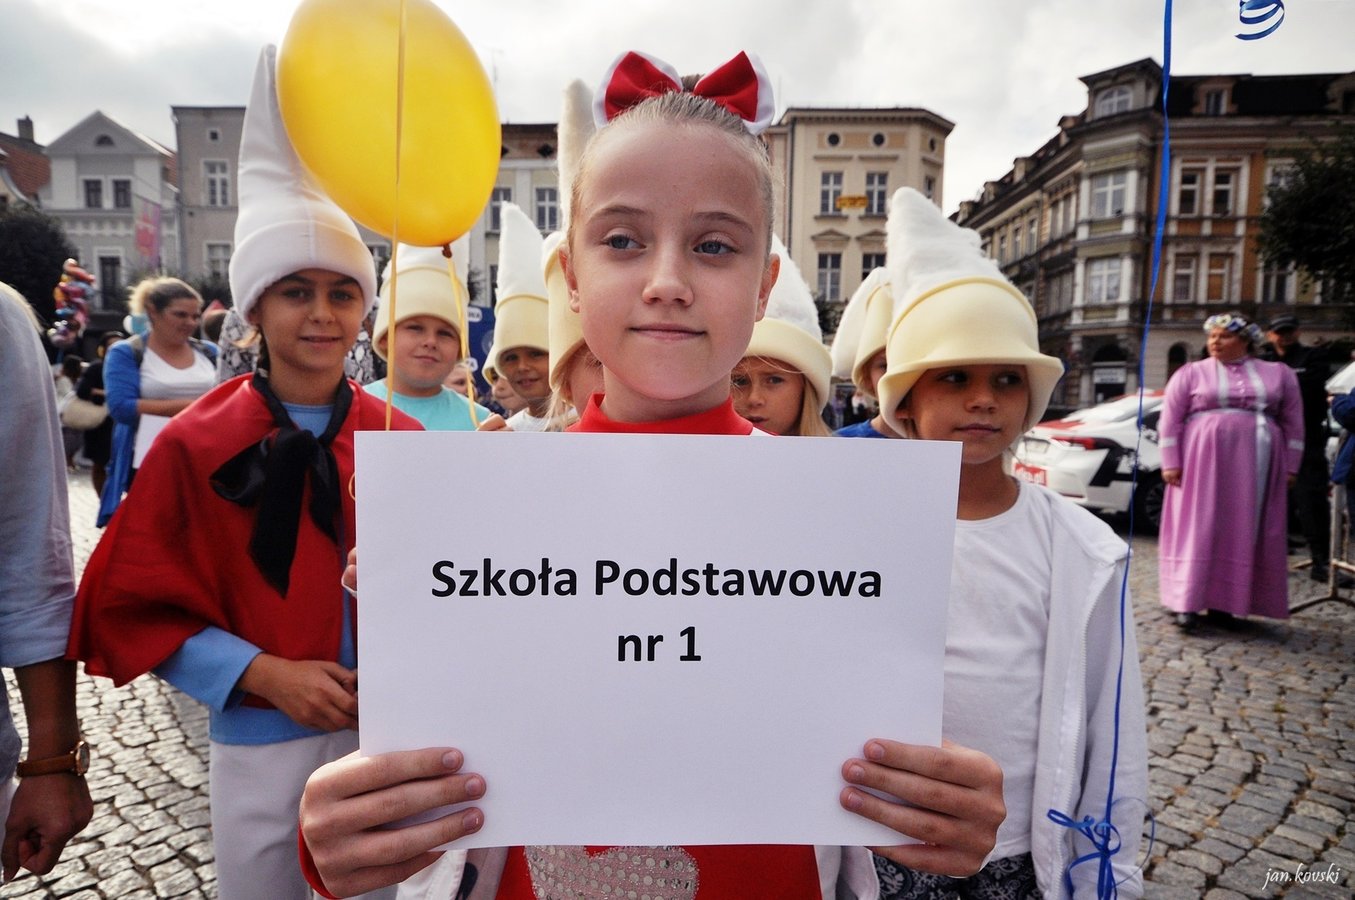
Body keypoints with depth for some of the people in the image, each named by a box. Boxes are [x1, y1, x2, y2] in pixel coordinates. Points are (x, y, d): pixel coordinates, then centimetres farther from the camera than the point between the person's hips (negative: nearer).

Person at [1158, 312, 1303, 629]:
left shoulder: (1279, 374, 11)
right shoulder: (1191, 373, 5)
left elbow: (1293, 422, 10)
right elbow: (1170, 419, 0)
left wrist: (1290, 466, 3)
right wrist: (1170, 462, -8)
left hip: (1255, 467, 2)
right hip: (1201, 463, -2)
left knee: (1243, 532, 2)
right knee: (1198, 529, -5)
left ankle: (1224, 601, 9)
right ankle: (1188, 602, -4)